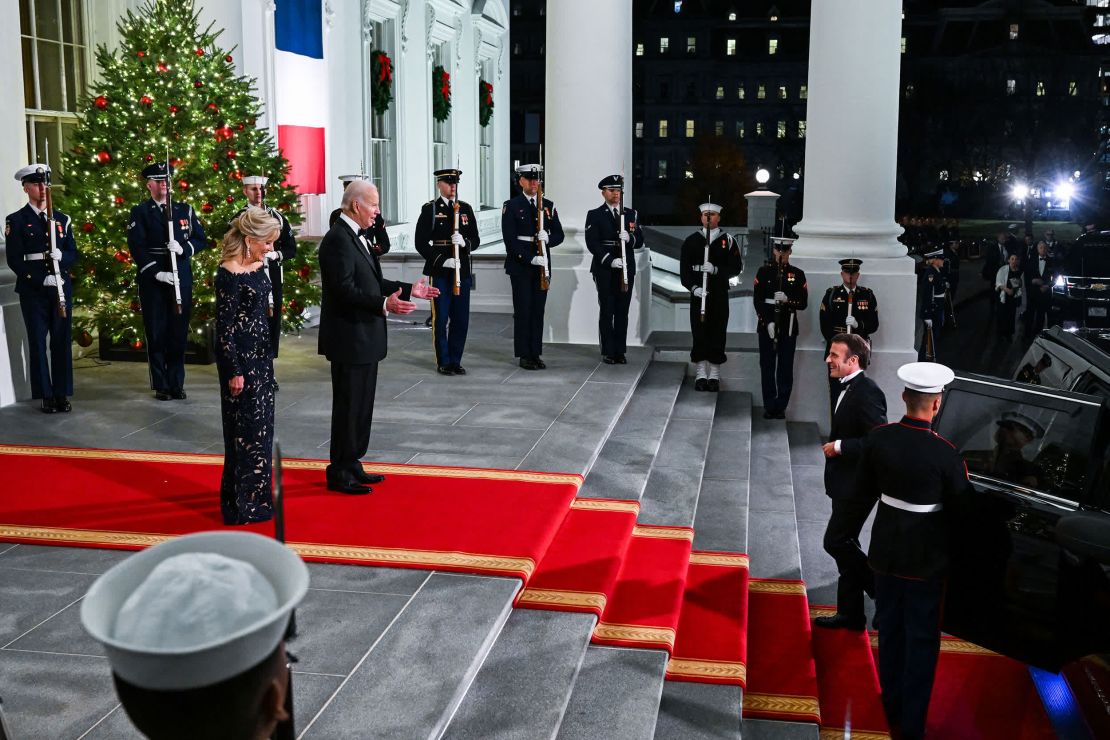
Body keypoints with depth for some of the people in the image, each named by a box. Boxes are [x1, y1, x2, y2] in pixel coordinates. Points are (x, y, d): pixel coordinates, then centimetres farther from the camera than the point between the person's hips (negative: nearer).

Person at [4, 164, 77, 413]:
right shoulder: (16, 221, 1)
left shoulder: (62, 219, 12)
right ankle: (45, 396, 6)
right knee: (38, 343, 0)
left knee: (62, 341, 4)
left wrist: (62, 257, -12)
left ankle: (62, 394, 11)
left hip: (61, 288, 3)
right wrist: (42, 280, -14)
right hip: (33, 290, -3)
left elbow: (74, 253, 12)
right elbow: (14, 259, -5)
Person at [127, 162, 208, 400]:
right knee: (156, 333, 2)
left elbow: (200, 239, 9)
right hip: (152, 280, -2)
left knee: (179, 331, 5)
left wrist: (184, 248, -13)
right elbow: (136, 247, -6)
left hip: (181, 277, 2)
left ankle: (177, 383, 14)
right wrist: (157, 273, -16)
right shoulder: (140, 213, 3)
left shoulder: (185, 210, 12)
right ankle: (161, 385, 10)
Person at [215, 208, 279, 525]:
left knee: (260, 425, 16)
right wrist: (234, 371, -16)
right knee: (247, 428, -1)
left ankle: (255, 495, 29)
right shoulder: (229, 274, -19)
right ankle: (245, 504, 9)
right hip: (239, 357, -9)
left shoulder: (259, 265, 6)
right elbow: (224, 326, -17)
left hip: (260, 353, 9)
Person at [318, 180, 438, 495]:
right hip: (349, 339, -10)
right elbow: (345, 290, -25)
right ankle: (339, 473, 9)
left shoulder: (357, 236, 14)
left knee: (361, 406, 16)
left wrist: (409, 290, 14)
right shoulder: (338, 239, -17)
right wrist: (384, 304, -35)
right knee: (348, 407, -1)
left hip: (364, 338, 10)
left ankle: (352, 465, 27)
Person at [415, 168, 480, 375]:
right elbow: (421, 243, -6)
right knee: (441, 318, 1)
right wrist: (442, 260, -16)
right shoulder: (430, 209, -1)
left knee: (461, 318, 6)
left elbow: (475, 239, 10)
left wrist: (464, 242, -13)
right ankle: (443, 362, 11)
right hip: (440, 272, -4)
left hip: (462, 271, 4)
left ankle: (455, 360, 17)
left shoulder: (466, 208, 11)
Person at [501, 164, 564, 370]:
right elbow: (510, 239, -10)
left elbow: (559, 235, 10)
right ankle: (524, 355, 4)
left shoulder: (548, 206, 12)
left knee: (538, 310, 7)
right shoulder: (511, 206, -2)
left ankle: (536, 354, 13)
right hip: (520, 265, -4)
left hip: (542, 265, 4)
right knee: (523, 310, -2)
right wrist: (531, 258, -19)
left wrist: (547, 238, -14)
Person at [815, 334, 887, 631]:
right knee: (844, 545, 15)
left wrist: (841, 447, -22)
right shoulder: (847, 389, 11)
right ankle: (850, 613, 25)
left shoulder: (867, 393, -21)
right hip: (845, 484, 10)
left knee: (836, 542, -7)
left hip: (857, 486, -10)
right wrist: (834, 443, 9)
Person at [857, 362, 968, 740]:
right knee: (921, 639, 11)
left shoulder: (878, 438, -10)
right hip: (925, 556, -4)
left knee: (889, 630, 20)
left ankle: (892, 709, 37)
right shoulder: (945, 453, -22)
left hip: (886, 550, 4)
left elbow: (864, 492, 1)